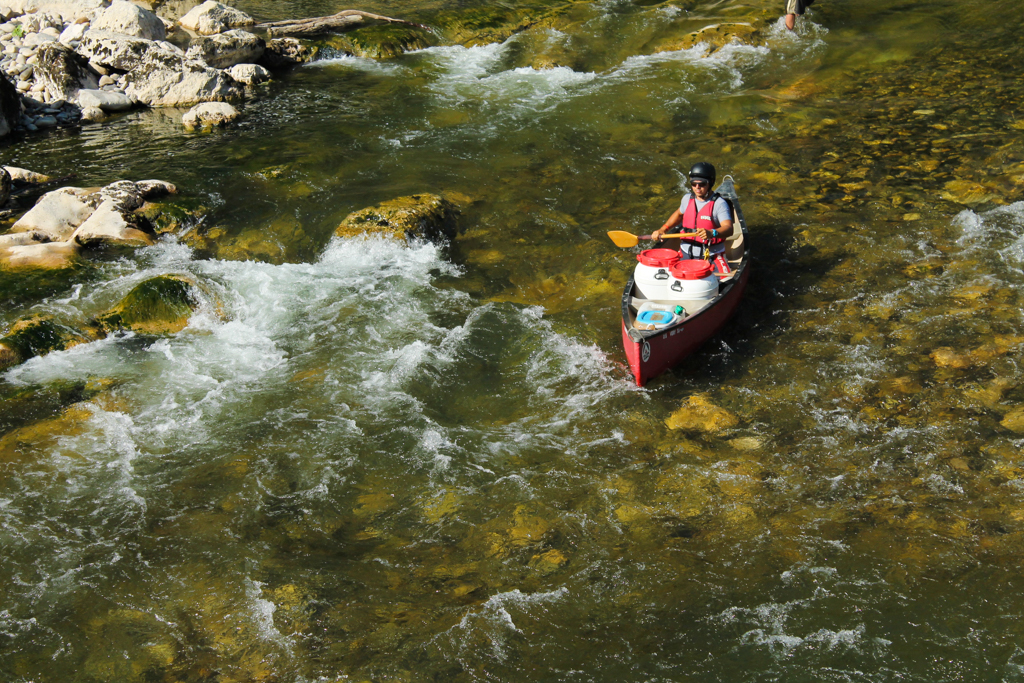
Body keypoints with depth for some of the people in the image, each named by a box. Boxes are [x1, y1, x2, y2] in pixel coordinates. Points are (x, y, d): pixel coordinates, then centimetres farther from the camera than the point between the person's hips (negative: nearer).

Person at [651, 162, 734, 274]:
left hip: (712, 256, -4)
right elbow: (679, 213, 28)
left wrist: (711, 233, -48)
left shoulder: (719, 203, -13)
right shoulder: (687, 198, 5)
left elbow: (728, 228, -27)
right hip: (686, 254, 4)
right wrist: (662, 229, 15)